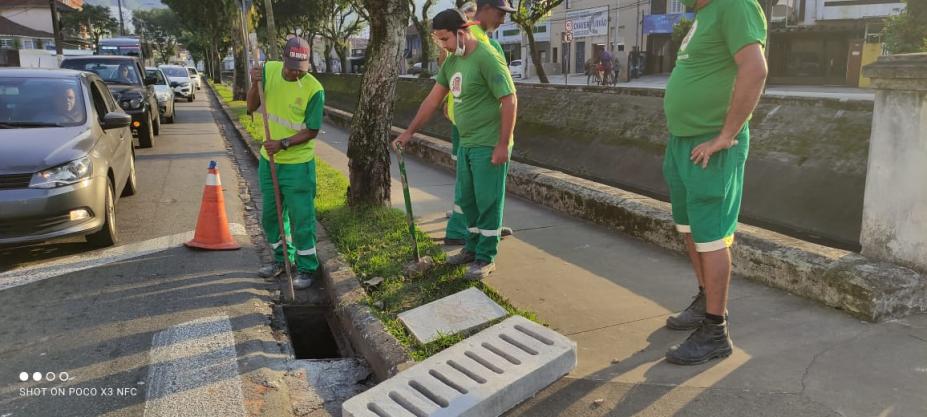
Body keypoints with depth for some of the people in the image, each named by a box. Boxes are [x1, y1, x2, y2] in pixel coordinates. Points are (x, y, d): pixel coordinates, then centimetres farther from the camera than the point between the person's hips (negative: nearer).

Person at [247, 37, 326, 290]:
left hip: (297, 164, -6)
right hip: (269, 160, 6)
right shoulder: (269, 70, -4)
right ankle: (282, 258, 36)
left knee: (301, 219, 1)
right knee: (270, 215, 17)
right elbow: (252, 107, 3)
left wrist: (283, 143, -24)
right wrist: (255, 85, -15)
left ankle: (306, 269, 15)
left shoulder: (314, 89, -18)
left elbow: (312, 131, -13)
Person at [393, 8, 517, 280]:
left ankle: (486, 258, 12)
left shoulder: (487, 58, -16)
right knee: (466, 199, 16)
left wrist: (503, 145, -20)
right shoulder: (451, 62, 10)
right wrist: (409, 132, 17)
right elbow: (433, 100, 16)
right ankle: (473, 247, 32)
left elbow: (509, 100, -18)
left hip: (489, 146, -9)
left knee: (488, 202, 1)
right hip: (466, 145, 9)